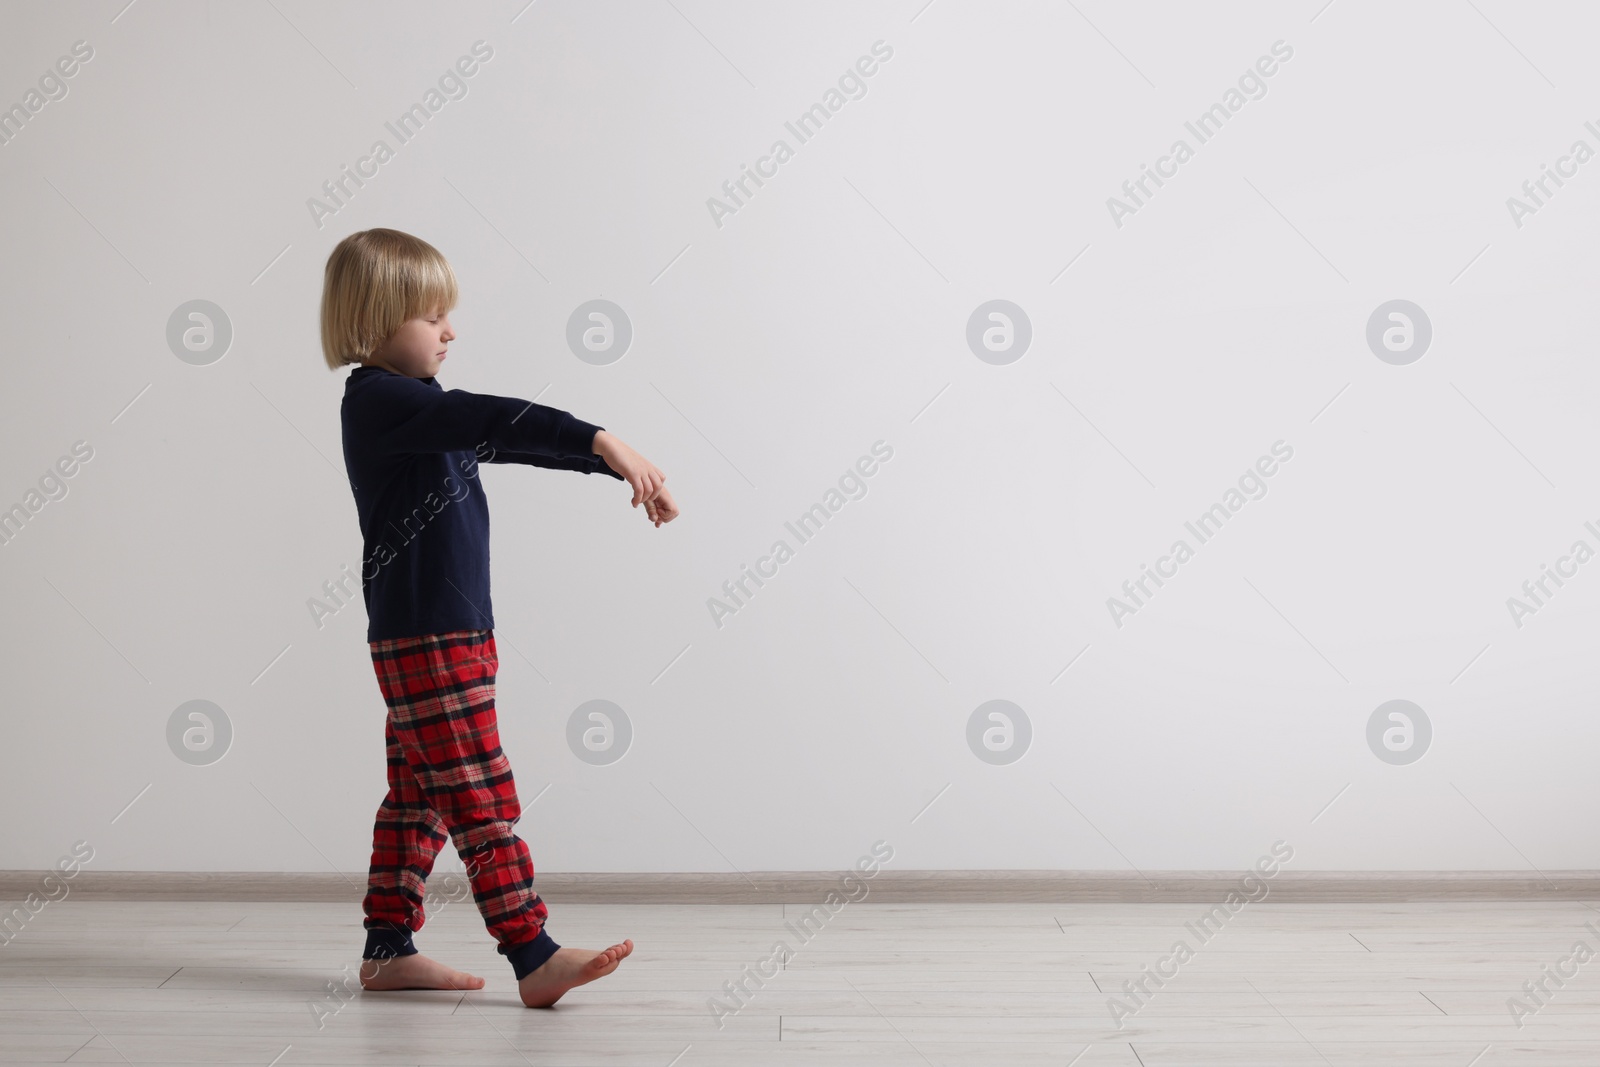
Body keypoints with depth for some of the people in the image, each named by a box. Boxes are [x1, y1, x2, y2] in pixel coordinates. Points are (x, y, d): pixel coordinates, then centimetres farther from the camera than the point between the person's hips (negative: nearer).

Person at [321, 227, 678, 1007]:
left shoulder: (423, 408, 16)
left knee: (418, 798, 13)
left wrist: (619, 469, 10)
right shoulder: (379, 400, -14)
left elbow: (515, 442, 17)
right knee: (482, 798, -9)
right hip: (425, 642, -10)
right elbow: (496, 418, -27)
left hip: (454, 635, 10)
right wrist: (603, 440, -33)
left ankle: (388, 951, 22)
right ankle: (534, 958, -6)